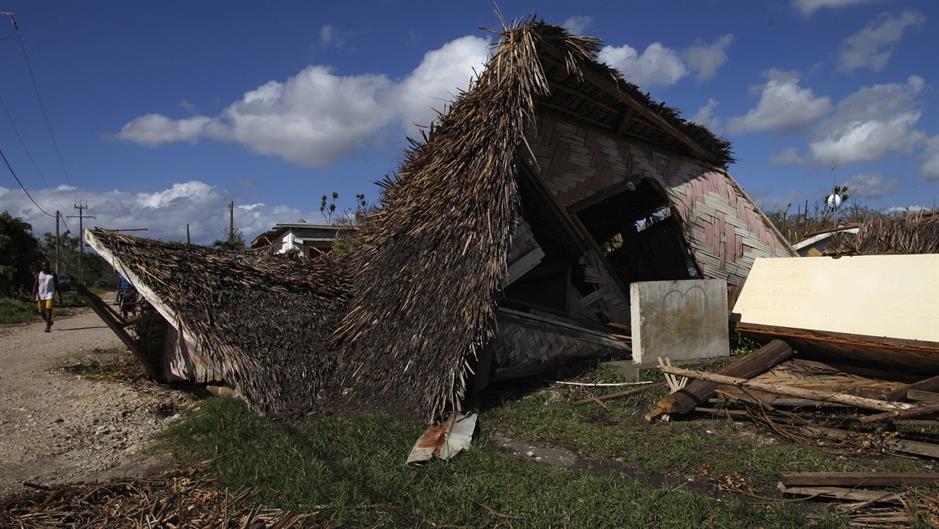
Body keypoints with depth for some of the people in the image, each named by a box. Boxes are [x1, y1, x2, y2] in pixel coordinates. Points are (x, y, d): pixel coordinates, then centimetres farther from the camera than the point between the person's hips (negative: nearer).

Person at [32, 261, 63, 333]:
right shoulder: (39, 275, 7)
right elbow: (35, 285, 1)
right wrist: (34, 294, -13)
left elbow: (57, 286, 6)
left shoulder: (53, 274, 4)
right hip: (41, 295, 3)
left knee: (48, 309, -17)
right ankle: (49, 322, 31)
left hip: (50, 294, -3)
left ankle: (48, 326, -14)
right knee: (41, 312, 5)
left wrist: (60, 296, 4)